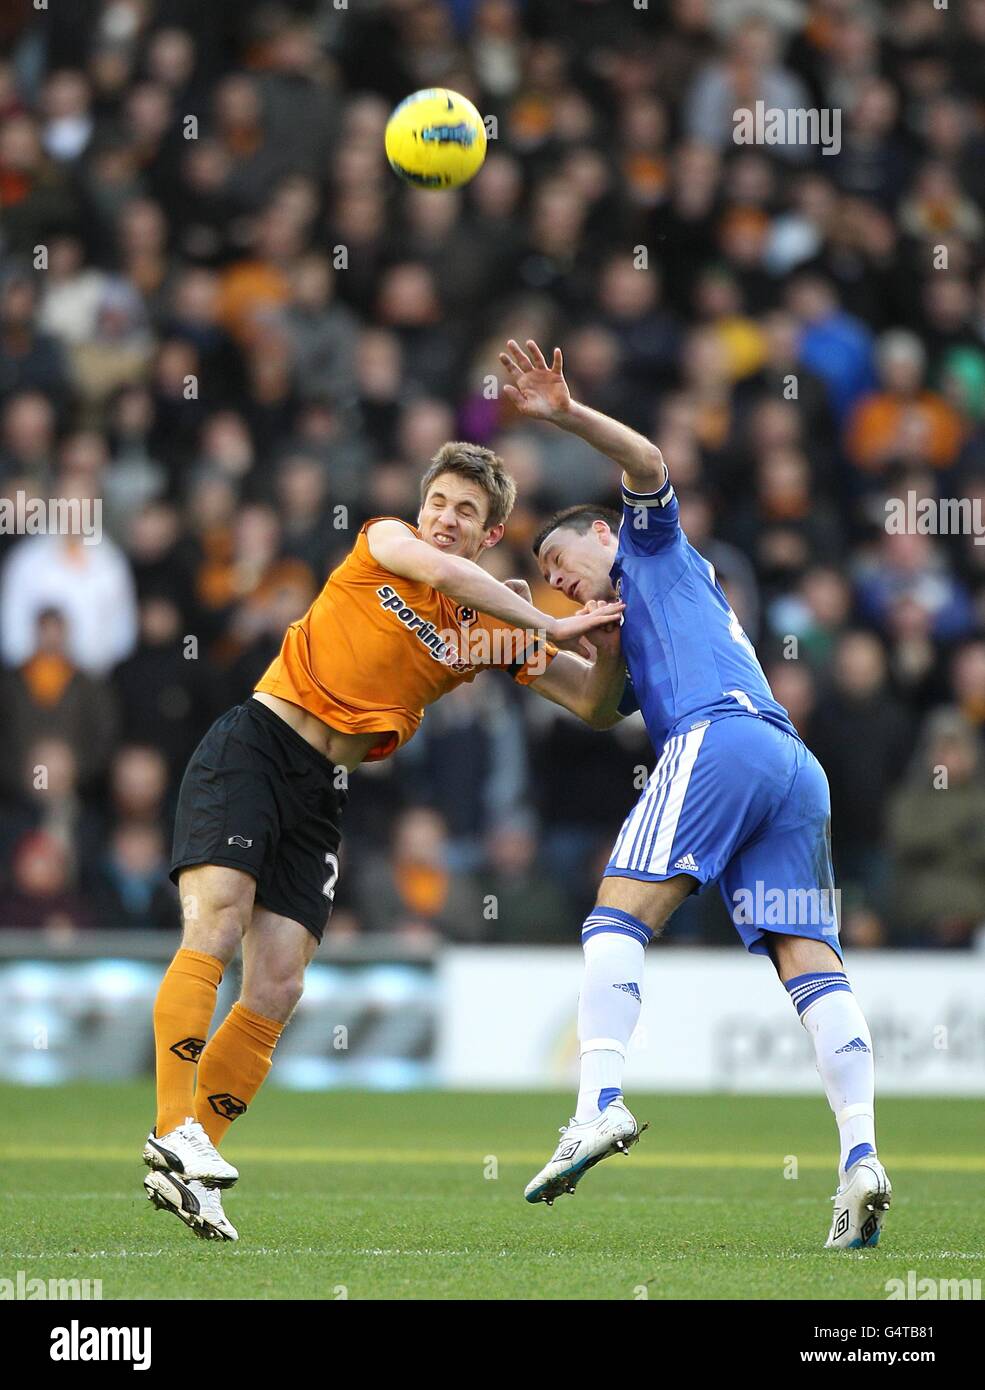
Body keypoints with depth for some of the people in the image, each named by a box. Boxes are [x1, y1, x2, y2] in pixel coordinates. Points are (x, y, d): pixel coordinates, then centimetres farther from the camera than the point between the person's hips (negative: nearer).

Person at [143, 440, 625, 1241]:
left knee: (278, 989, -5)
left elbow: (597, 704, 8)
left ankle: (190, 1169, -1)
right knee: (216, 928, -23)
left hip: (322, 791, 4)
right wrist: (554, 627, -19)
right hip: (252, 747, -4)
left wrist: (619, 631, -10)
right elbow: (444, 572, -20)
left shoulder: (494, 633, 9)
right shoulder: (385, 544, 1)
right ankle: (175, 1130, -29)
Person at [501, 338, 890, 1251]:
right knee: (810, 960, -5)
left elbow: (646, 462, 2)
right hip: (798, 769, 8)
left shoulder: (655, 545, 21)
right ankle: (860, 1157, -20)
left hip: (722, 737, -8)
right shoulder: (632, 628, 41)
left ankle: (600, 1104, -31)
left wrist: (564, 414, -12)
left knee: (619, 914, -13)